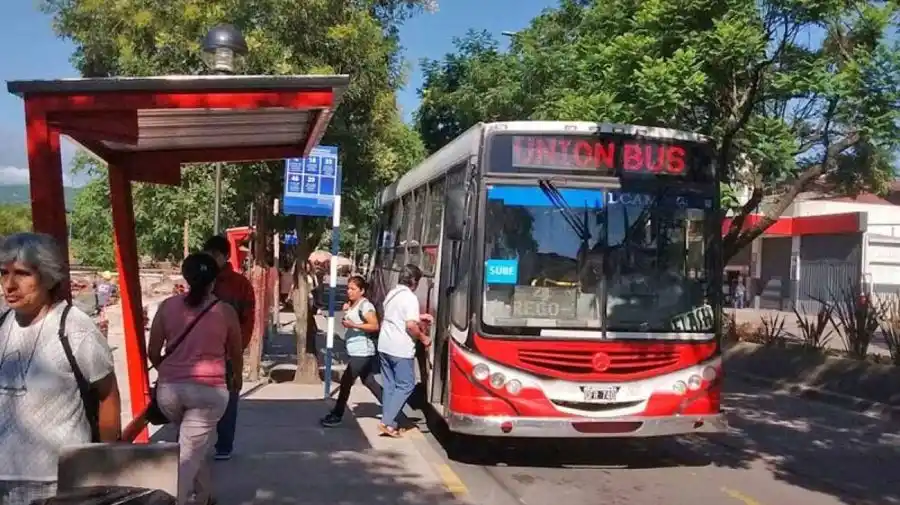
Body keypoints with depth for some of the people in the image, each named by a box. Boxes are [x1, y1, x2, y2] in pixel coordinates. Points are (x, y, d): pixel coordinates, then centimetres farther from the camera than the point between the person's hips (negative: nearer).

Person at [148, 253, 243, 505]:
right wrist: (237, 377, 35)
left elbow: (153, 353, 7)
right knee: (188, 455, -1)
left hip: (169, 389, 3)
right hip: (208, 390, -3)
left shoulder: (167, 306, 4)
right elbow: (236, 354, 14)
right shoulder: (226, 311, 1)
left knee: (194, 446, 26)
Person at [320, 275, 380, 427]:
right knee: (369, 382, 15)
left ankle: (336, 415, 2)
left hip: (362, 352, -10)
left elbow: (375, 326, -23)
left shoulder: (365, 305, -15)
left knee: (345, 382, -7)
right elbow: (350, 320, 23)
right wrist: (346, 311, 5)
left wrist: (353, 325, -27)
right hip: (358, 352, 10)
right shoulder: (352, 304, 13)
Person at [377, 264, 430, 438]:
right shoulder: (410, 297, -14)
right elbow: (410, 325, -22)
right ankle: (387, 422, -6)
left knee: (389, 385, 13)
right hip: (401, 349, -8)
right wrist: (423, 338, -6)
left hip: (384, 346, 8)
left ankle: (388, 421, 15)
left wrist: (418, 317, 28)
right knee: (405, 385, 0)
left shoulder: (391, 293, 12)